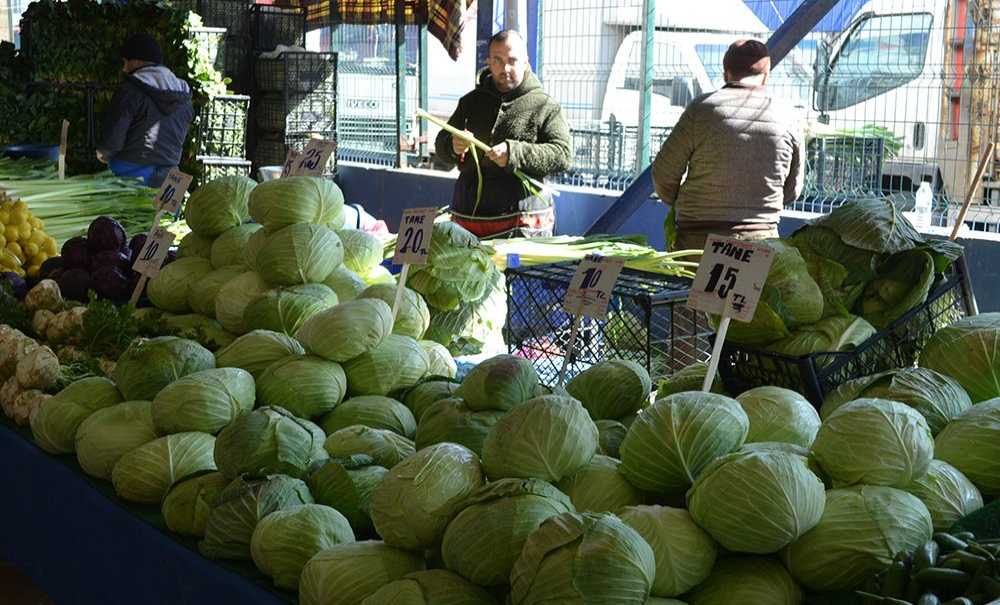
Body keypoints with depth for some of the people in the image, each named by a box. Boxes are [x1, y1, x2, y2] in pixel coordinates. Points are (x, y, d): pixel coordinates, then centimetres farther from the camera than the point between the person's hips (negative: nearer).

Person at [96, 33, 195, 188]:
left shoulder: (130, 90, -10)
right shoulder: (184, 95, 7)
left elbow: (113, 136, -12)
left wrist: (102, 153, 8)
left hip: (130, 172, -5)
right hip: (166, 176, 5)